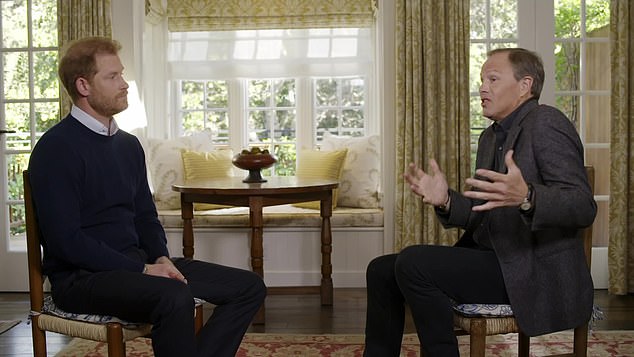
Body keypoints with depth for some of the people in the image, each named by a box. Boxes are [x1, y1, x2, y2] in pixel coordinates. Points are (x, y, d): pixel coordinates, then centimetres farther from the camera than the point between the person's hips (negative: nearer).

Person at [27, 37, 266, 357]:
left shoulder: (129, 144, 13)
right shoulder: (56, 149, -11)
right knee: (175, 296, -37)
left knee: (249, 287, -3)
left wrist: (161, 259, -2)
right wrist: (143, 269, -18)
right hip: (82, 277, -8)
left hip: (138, 263, 8)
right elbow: (65, 240, -18)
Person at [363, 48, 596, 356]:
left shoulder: (546, 123, -11)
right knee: (381, 270, 4)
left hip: (537, 274, -9)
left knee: (413, 262, -24)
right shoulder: (490, 136, 17)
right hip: (494, 259, 9)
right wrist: (445, 200, -5)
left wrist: (525, 197, -39)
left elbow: (584, 207, -20)